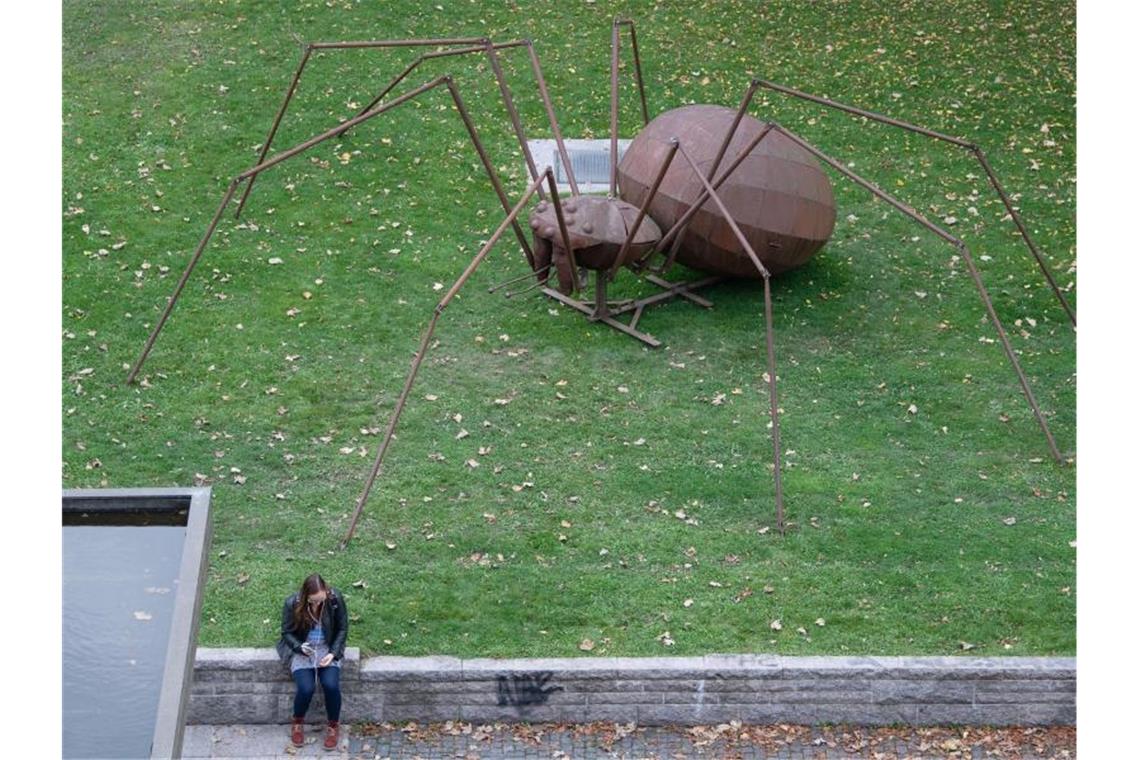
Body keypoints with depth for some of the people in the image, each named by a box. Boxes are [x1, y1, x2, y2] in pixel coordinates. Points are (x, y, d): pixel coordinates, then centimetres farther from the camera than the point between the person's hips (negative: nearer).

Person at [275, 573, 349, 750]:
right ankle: (297, 723, 7)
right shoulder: (292, 604, -19)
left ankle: (334, 725, 3)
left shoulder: (335, 599, -16)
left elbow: (342, 629, -4)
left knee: (331, 685, -24)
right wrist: (300, 647, -25)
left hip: (327, 649, 1)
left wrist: (333, 653, -15)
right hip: (301, 650, -1)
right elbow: (287, 632, -6)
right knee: (306, 688, -24)